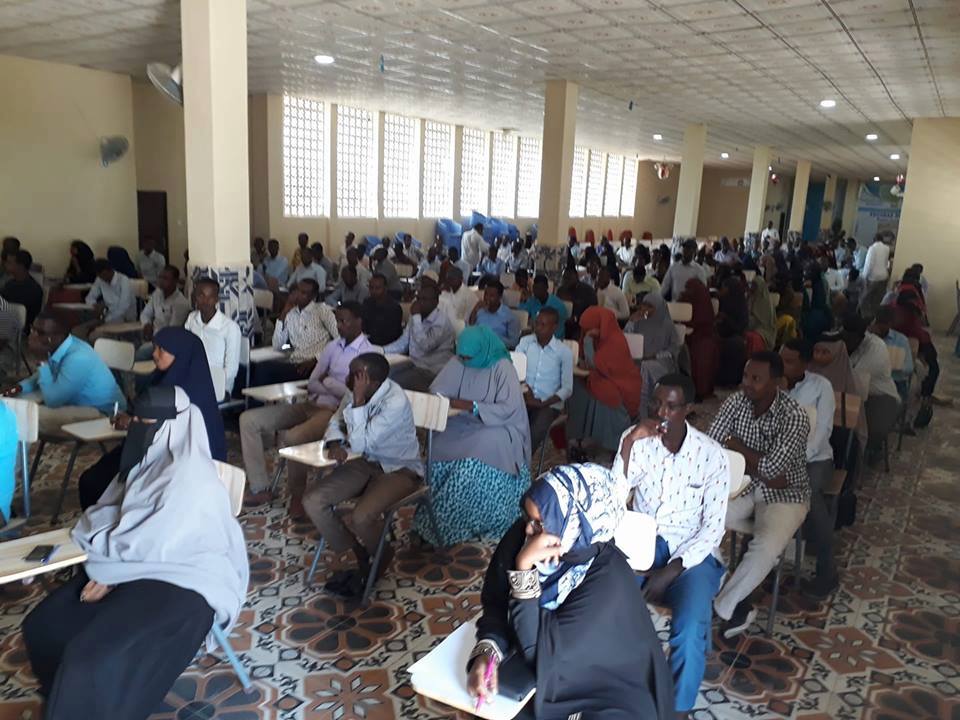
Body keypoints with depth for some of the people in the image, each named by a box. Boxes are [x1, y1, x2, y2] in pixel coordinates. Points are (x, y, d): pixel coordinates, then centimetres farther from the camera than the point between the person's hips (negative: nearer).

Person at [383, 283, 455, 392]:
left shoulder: (442, 321, -17)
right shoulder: (415, 317, 7)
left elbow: (425, 346, -29)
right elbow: (403, 343, 14)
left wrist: (416, 317, -26)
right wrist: (382, 350, -2)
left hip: (432, 370, -8)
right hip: (414, 363, 8)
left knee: (396, 384, -24)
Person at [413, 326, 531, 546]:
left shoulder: (502, 368, -15)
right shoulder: (458, 363, 1)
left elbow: (508, 409, -22)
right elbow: (437, 390, 2)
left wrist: (471, 406, -29)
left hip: (497, 427, -5)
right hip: (465, 423, 5)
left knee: (477, 458, -33)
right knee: (439, 446, -24)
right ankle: (435, 517, -14)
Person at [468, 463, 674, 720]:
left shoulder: (607, 580, -31)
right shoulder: (522, 535, -16)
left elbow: (542, 652, -30)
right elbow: (495, 605, -7)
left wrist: (524, 568, -38)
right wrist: (485, 653, -25)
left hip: (608, 694, -5)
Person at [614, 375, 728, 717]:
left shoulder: (712, 455, -9)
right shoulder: (637, 438, -4)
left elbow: (713, 528, -8)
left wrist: (671, 571, -18)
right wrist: (629, 444, -23)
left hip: (689, 552, -2)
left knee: (691, 628, -28)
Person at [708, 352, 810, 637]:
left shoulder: (794, 417, -22)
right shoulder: (735, 402, -7)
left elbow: (771, 469, -27)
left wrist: (736, 446, -12)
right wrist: (761, 470, -17)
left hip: (784, 495, -4)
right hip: (741, 487, 5)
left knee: (766, 548, -31)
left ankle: (721, 606, -7)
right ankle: (737, 602, -5)